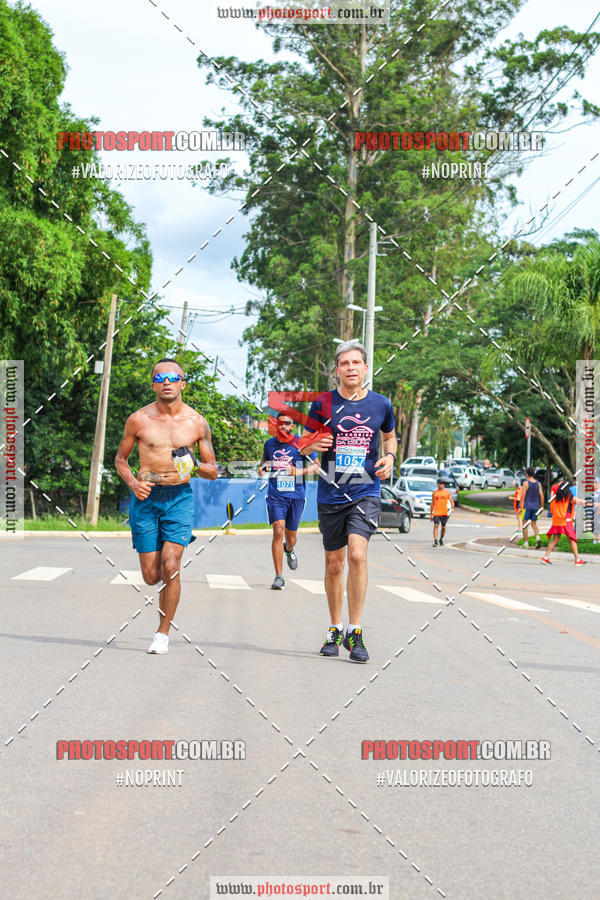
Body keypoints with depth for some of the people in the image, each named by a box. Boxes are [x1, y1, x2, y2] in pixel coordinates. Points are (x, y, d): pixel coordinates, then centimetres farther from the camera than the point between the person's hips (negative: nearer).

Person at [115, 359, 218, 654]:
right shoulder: (138, 420, -1)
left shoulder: (197, 423, 2)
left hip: (179, 497, 0)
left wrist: (195, 466, -13)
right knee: (152, 576, 1)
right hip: (145, 497, 1)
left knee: (170, 567, -15)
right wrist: (132, 483, -7)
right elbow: (120, 458, 12)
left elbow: (213, 471, 9)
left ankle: (163, 632, 2)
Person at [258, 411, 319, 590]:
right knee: (278, 532, -17)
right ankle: (279, 577, -13)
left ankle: (289, 550, 51)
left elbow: (317, 465, 4)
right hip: (276, 496, 0)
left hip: (296, 496, 0)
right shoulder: (269, 444, 8)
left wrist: (301, 471, -13)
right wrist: (261, 467, 3)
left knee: (291, 537, 11)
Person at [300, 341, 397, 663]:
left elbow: (390, 435, 23)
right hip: (331, 494, 1)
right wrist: (313, 444, -15)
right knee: (334, 564, 8)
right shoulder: (323, 403, 0)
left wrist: (390, 457, 2)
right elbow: (303, 444, 8)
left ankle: (354, 632, -10)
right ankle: (335, 629, 26)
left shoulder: (380, 404, 3)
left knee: (357, 554, -20)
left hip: (366, 492, -1)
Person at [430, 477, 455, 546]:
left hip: (444, 513, 1)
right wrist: (430, 514, 10)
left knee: (443, 527, 8)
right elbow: (432, 504, 12)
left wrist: (452, 507, -16)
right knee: (436, 526, -14)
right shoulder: (434, 493, 8)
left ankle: (441, 539, 31)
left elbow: (451, 501, 5)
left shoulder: (447, 492, 7)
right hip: (436, 513, -1)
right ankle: (435, 541, -19)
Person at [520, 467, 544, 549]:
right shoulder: (538, 484, 5)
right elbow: (541, 495, 2)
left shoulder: (526, 483, -8)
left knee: (524, 525, 4)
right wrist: (541, 506, 11)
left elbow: (523, 496, -12)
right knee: (534, 524, 12)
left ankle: (525, 543, 2)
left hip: (527, 506, -4)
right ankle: (537, 537, -14)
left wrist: (520, 507, -8)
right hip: (535, 507, 4)